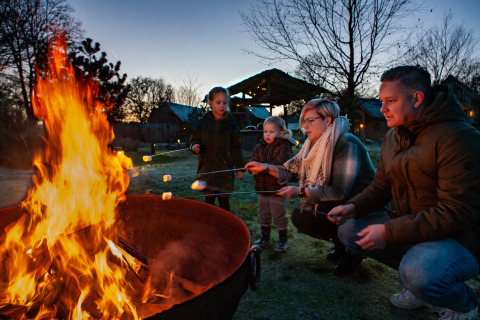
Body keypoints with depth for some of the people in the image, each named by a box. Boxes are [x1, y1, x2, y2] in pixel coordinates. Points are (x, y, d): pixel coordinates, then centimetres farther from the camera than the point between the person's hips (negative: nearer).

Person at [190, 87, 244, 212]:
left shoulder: (231, 123, 1)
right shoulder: (203, 122, 3)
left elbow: (236, 148, 3)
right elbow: (194, 140, 9)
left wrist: (239, 167, 1)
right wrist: (195, 146, -15)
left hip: (225, 169, -1)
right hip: (207, 167, 1)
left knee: (224, 199, 8)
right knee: (209, 198, 7)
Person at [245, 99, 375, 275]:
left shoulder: (346, 144, -24)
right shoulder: (314, 144, 2)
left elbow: (340, 192, -29)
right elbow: (292, 170, 7)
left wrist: (300, 192, -24)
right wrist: (266, 167, -6)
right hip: (329, 205, 8)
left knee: (324, 208, -30)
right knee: (299, 215, -4)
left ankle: (353, 251, -2)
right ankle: (341, 244, 16)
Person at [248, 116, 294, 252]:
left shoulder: (284, 147, -11)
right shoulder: (260, 146, 8)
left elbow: (280, 164, -24)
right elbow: (252, 160, 3)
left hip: (277, 189, -6)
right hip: (262, 188, 6)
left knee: (279, 216, 5)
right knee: (263, 215, 19)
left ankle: (282, 240, 23)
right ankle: (265, 237, 37)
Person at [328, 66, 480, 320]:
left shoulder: (459, 137, -21)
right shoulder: (393, 137, 5)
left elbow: (458, 213, -26)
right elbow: (381, 186, 11)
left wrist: (390, 232, -26)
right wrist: (354, 207, -9)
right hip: (408, 227, 8)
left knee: (418, 274, -35)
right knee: (349, 230, -3)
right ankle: (417, 277, 12)